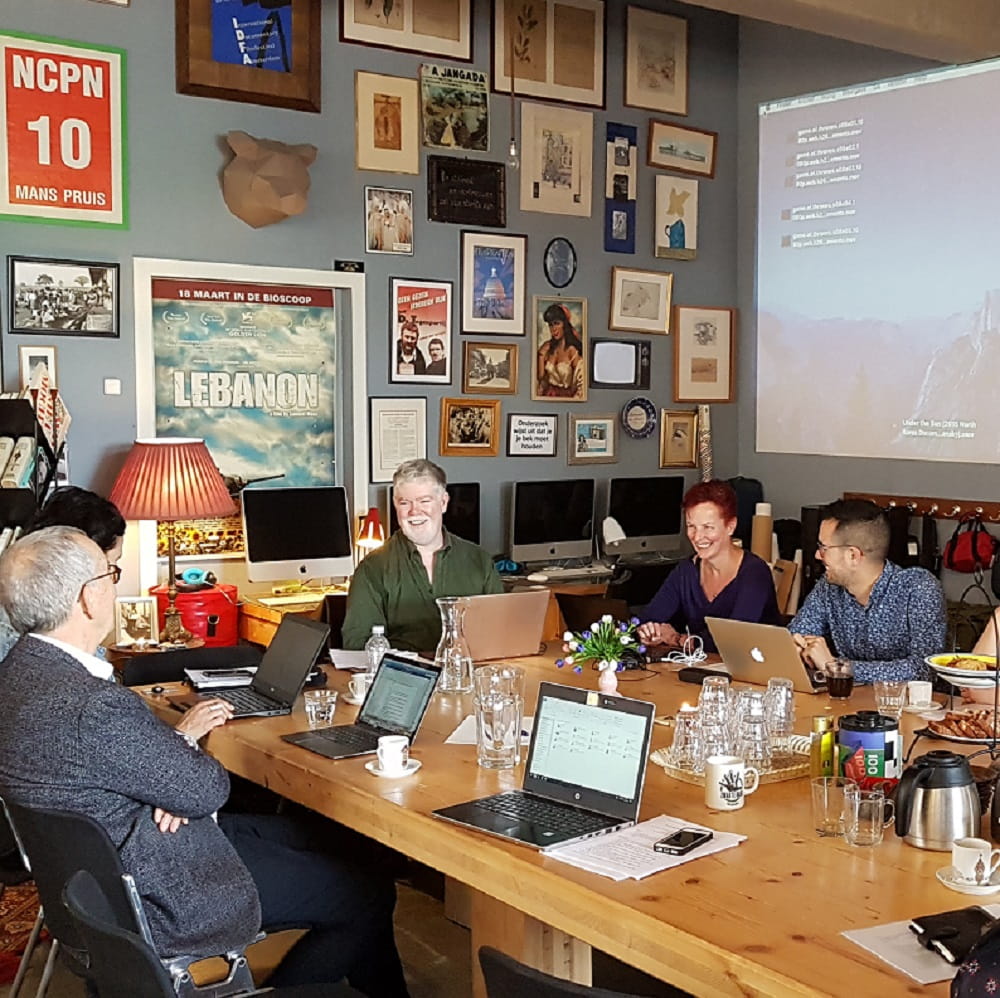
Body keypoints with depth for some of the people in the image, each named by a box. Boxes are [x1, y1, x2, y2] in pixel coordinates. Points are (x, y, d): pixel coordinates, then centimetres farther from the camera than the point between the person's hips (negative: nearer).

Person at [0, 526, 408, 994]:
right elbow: (208, 789, -21)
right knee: (370, 897, 0)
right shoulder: (93, 707, -34)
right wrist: (184, 738, 0)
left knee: (315, 835, 21)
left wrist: (174, 741, -13)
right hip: (157, 903, -10)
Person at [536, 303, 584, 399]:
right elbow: (540, 376, 9)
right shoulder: (547, 347, 7)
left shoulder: (573, 350, -10)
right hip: (547, 395, 4)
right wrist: (541, 355, 0)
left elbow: (581, 384, -11)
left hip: (566, 396, -4)